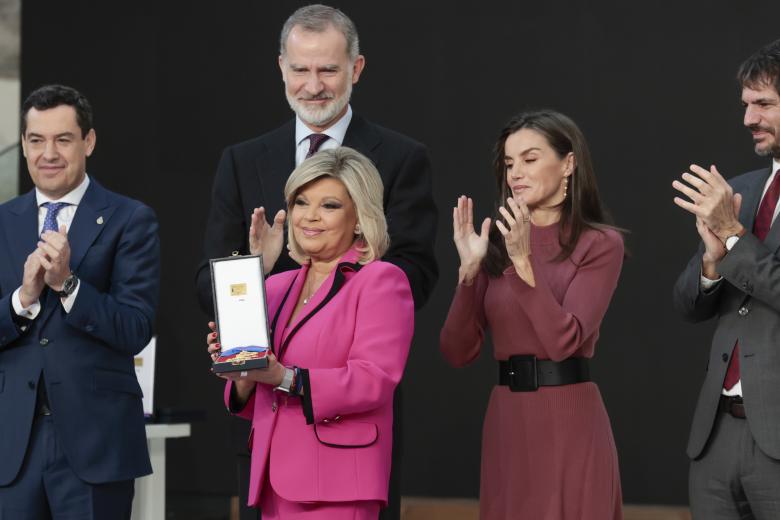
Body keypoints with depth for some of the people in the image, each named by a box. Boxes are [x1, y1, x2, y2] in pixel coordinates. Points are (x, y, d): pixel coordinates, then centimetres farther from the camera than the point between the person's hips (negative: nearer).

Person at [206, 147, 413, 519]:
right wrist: (242, 375, -2)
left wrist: (285, 378, -23)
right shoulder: (276, 287, 18)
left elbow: (374, 380, -14)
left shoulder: (381, 280, -1)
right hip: (275, 483, 6)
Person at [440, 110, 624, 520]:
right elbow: (457, 352, 1)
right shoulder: (497, 242, 7)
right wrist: (469, 269, -11)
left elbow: (563, 340, -16)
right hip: (506, 422, 4)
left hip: (569, 423, -4)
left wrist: (523, 262, -22)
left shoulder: (599, 243, -4)